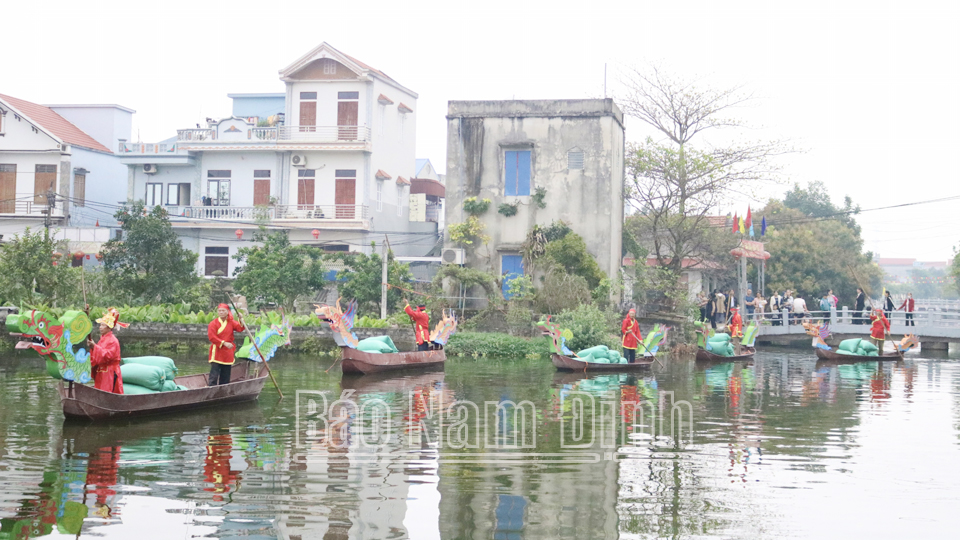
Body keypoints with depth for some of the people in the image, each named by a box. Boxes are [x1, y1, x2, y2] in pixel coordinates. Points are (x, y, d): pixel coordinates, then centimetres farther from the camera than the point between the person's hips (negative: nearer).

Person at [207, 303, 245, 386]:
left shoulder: (231, 322, 9)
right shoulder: (213, 323, -5)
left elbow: (240, 328, -6)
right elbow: (211, 337, -14)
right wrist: (224, 343, -20)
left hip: (228, 353, 5)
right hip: (217, 352, -5)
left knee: (226, 376, 10)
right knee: (214, 375, -12)